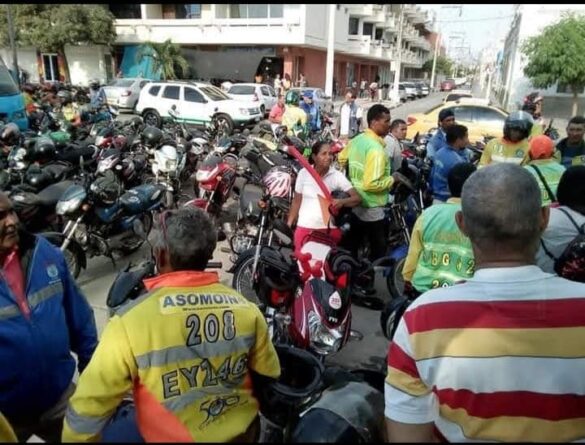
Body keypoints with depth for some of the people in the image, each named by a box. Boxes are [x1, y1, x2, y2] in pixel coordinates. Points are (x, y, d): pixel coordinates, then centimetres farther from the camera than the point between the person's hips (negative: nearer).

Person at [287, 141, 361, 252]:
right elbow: (296, 201, 6)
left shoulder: (337, 176, -4)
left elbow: (357, 198, -9)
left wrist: (342, 201, -28)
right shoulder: (303, 173, 0)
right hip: (304, 228, 1)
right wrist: (288, 225, 2)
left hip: (329, 229, -1)